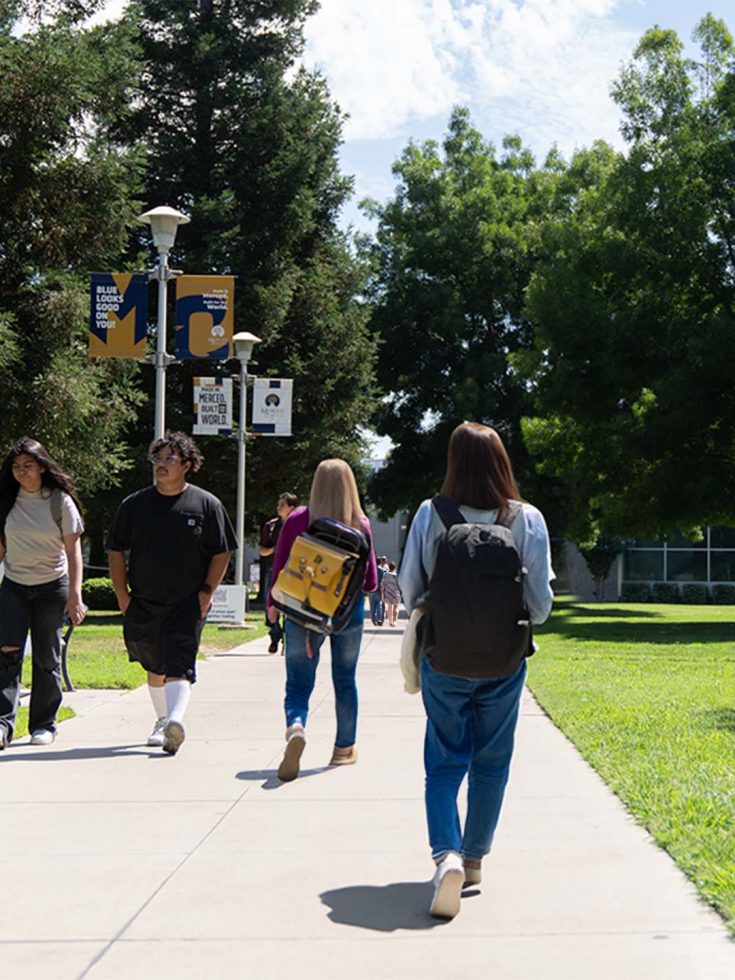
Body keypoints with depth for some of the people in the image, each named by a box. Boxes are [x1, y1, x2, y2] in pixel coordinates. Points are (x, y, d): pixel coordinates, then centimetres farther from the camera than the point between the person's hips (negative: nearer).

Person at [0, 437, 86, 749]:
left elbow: (73, 551, -4)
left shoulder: (60, 501, -4)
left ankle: (43, 724, 14)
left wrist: (74, 595, -10)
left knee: (47, 658, 2)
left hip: (52, 586, -2)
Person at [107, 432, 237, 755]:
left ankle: (175, 720, -32)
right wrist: (123, 595, 1)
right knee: (155, 666, 17)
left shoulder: (206, 505, -2)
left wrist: (207, 591, -7)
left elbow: (221, 553, 2)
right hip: (143, 603, 4)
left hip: (188, 603, -3)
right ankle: (162, 720, 34)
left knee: (179, 665, -18)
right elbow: (116, 552, 8)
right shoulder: (134, 505, 4)